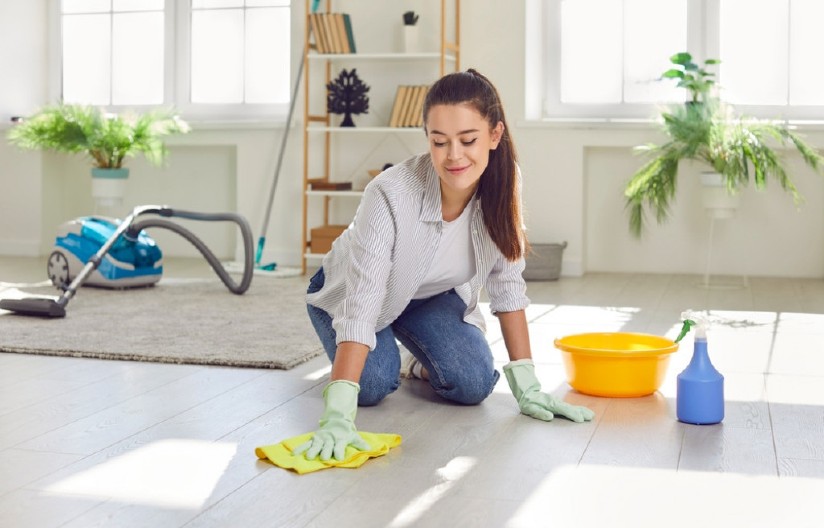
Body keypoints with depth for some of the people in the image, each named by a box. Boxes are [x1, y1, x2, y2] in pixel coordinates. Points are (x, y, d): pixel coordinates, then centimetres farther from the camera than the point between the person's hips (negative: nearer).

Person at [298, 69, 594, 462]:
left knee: (473, 385, -19)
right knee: (373, 385, -26)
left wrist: (527, 386, -17)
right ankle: (383, 355, 10)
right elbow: (360, 306, -43)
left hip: (432, 295, 3)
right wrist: (338, 416, -53)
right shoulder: (390, 196, -39)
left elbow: (507, 282, -14)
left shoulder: (502, 183, -24)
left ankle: (425, 362, 16)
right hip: (349, 291, -3)